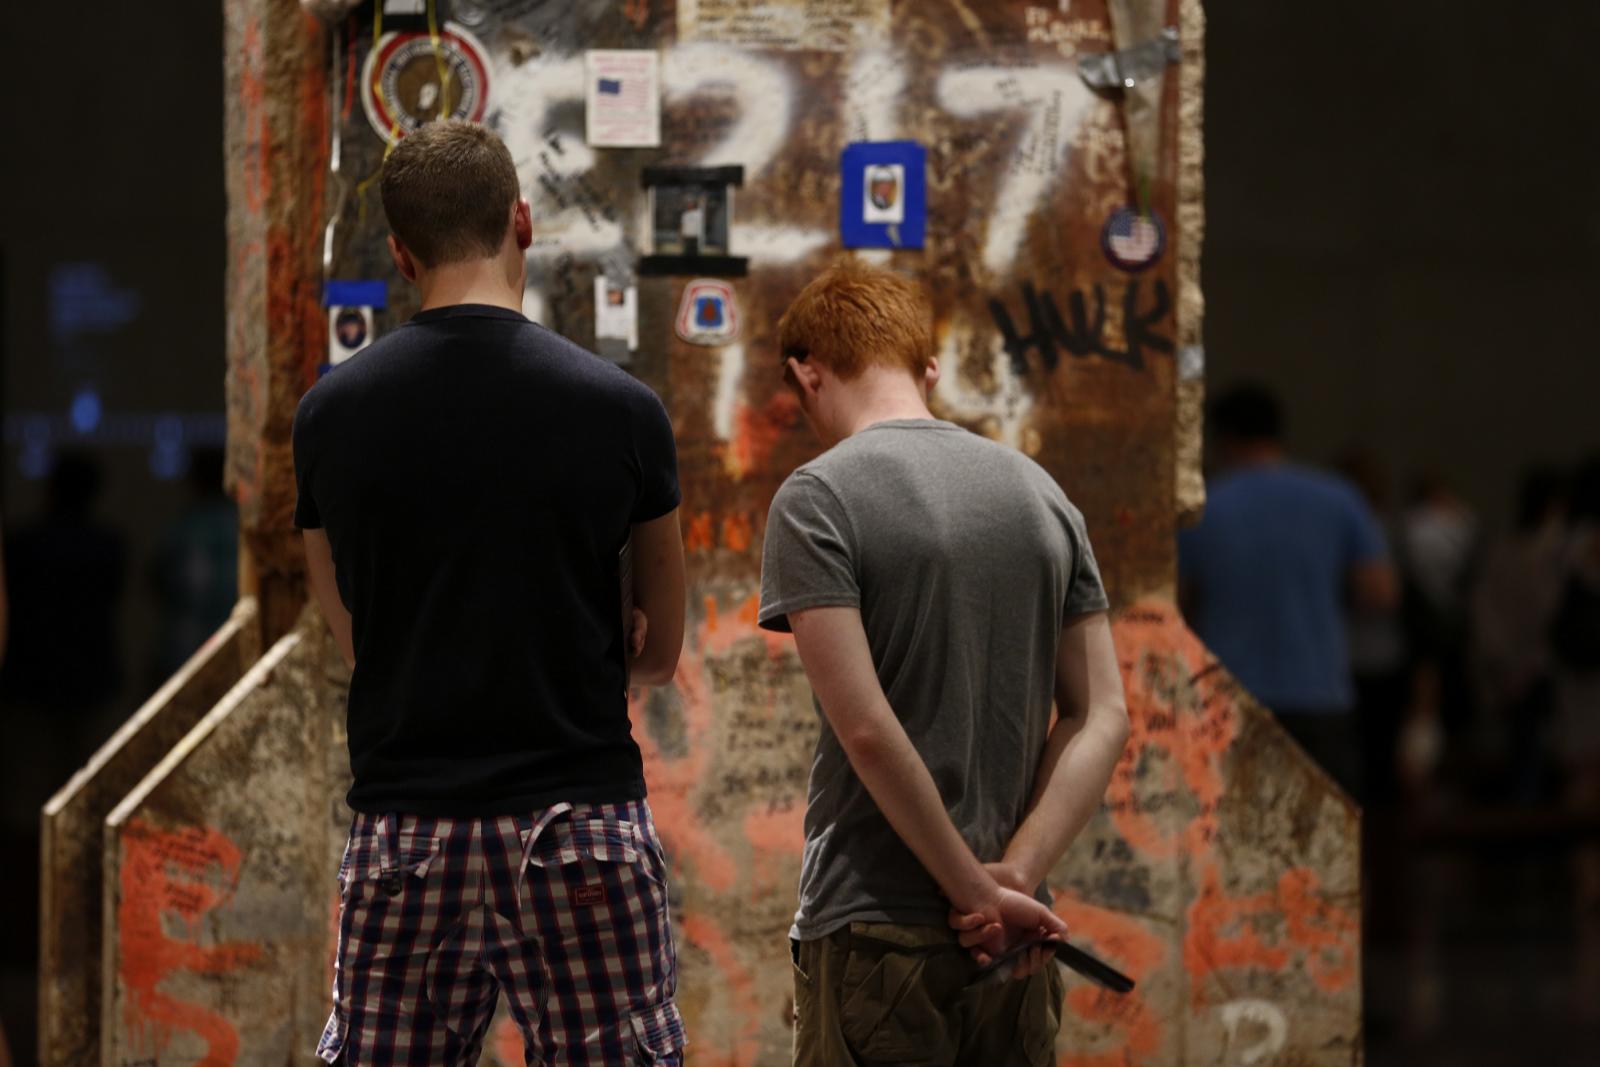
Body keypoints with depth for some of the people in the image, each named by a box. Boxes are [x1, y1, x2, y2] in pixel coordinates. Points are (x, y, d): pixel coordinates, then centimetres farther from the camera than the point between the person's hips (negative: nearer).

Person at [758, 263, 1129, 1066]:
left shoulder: (817, 500, -7)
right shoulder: (1038, 493, 10)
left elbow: (868, 728, -16)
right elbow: (1103, 716, 5)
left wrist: (978, 893, -10)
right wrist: (1013, 877, -5)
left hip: (876, 933, -5)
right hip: (1013, 942, 5)